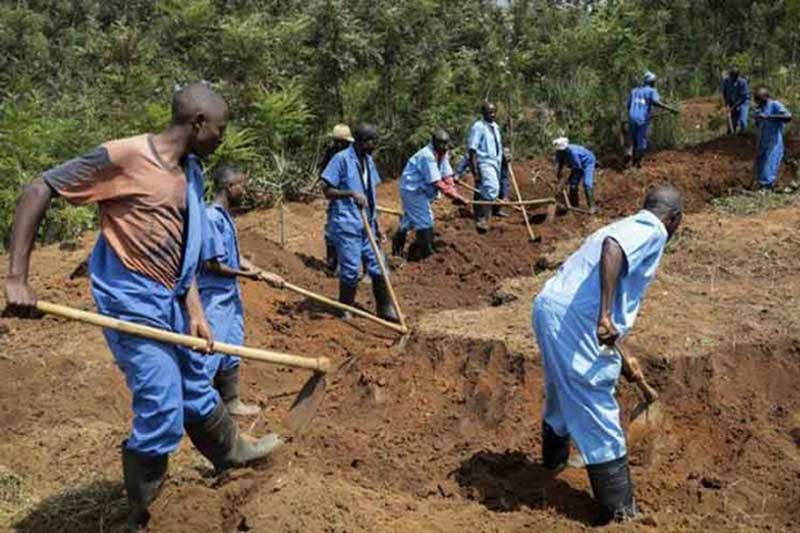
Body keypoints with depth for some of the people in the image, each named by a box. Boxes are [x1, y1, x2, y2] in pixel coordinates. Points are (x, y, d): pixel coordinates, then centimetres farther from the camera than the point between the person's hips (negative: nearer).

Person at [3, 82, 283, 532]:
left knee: (197, 390, 25)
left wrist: (195, 311, 5)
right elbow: (39, 191, -16)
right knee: (162, 417, -3)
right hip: (132, 305, -7)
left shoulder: (191, 172, 6)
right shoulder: (125, 155, -18)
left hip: (171, 304, 7)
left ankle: (231, 452, 49)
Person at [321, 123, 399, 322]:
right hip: (347, 224, -7)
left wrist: (376, 223, 19)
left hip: (366, 225, 7)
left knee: (377, 266, 7)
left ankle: (385, 309, 18)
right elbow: (327, 190, -10)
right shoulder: (342, 159, -10)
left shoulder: (368, 160, 12)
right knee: (351, 270, -2)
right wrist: (351, 193, -24)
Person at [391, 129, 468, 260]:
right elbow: (437, 183, -30)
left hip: (422, 191, 10)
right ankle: (426, 253, -2)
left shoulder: (443, 154, 1)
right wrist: (455, 196, -30)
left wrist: (455, 194, -16)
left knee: (410, 219, 21)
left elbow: (447, 177, -3)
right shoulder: (427, 156, -28)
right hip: (413, 190, -10)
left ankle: (397, 246, 37)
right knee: (425, 222, -10)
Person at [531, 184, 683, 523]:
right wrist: (605, 315, -30)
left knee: (562, 389, 29)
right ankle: (618, 505, 10)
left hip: (549, 305, 9)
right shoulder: (653, 231, -2)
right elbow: (611, 248, -25)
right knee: (594, 402, -1)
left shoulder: (628, 226, 26)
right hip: (573, 317, -9)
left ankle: (554, 457, 51)